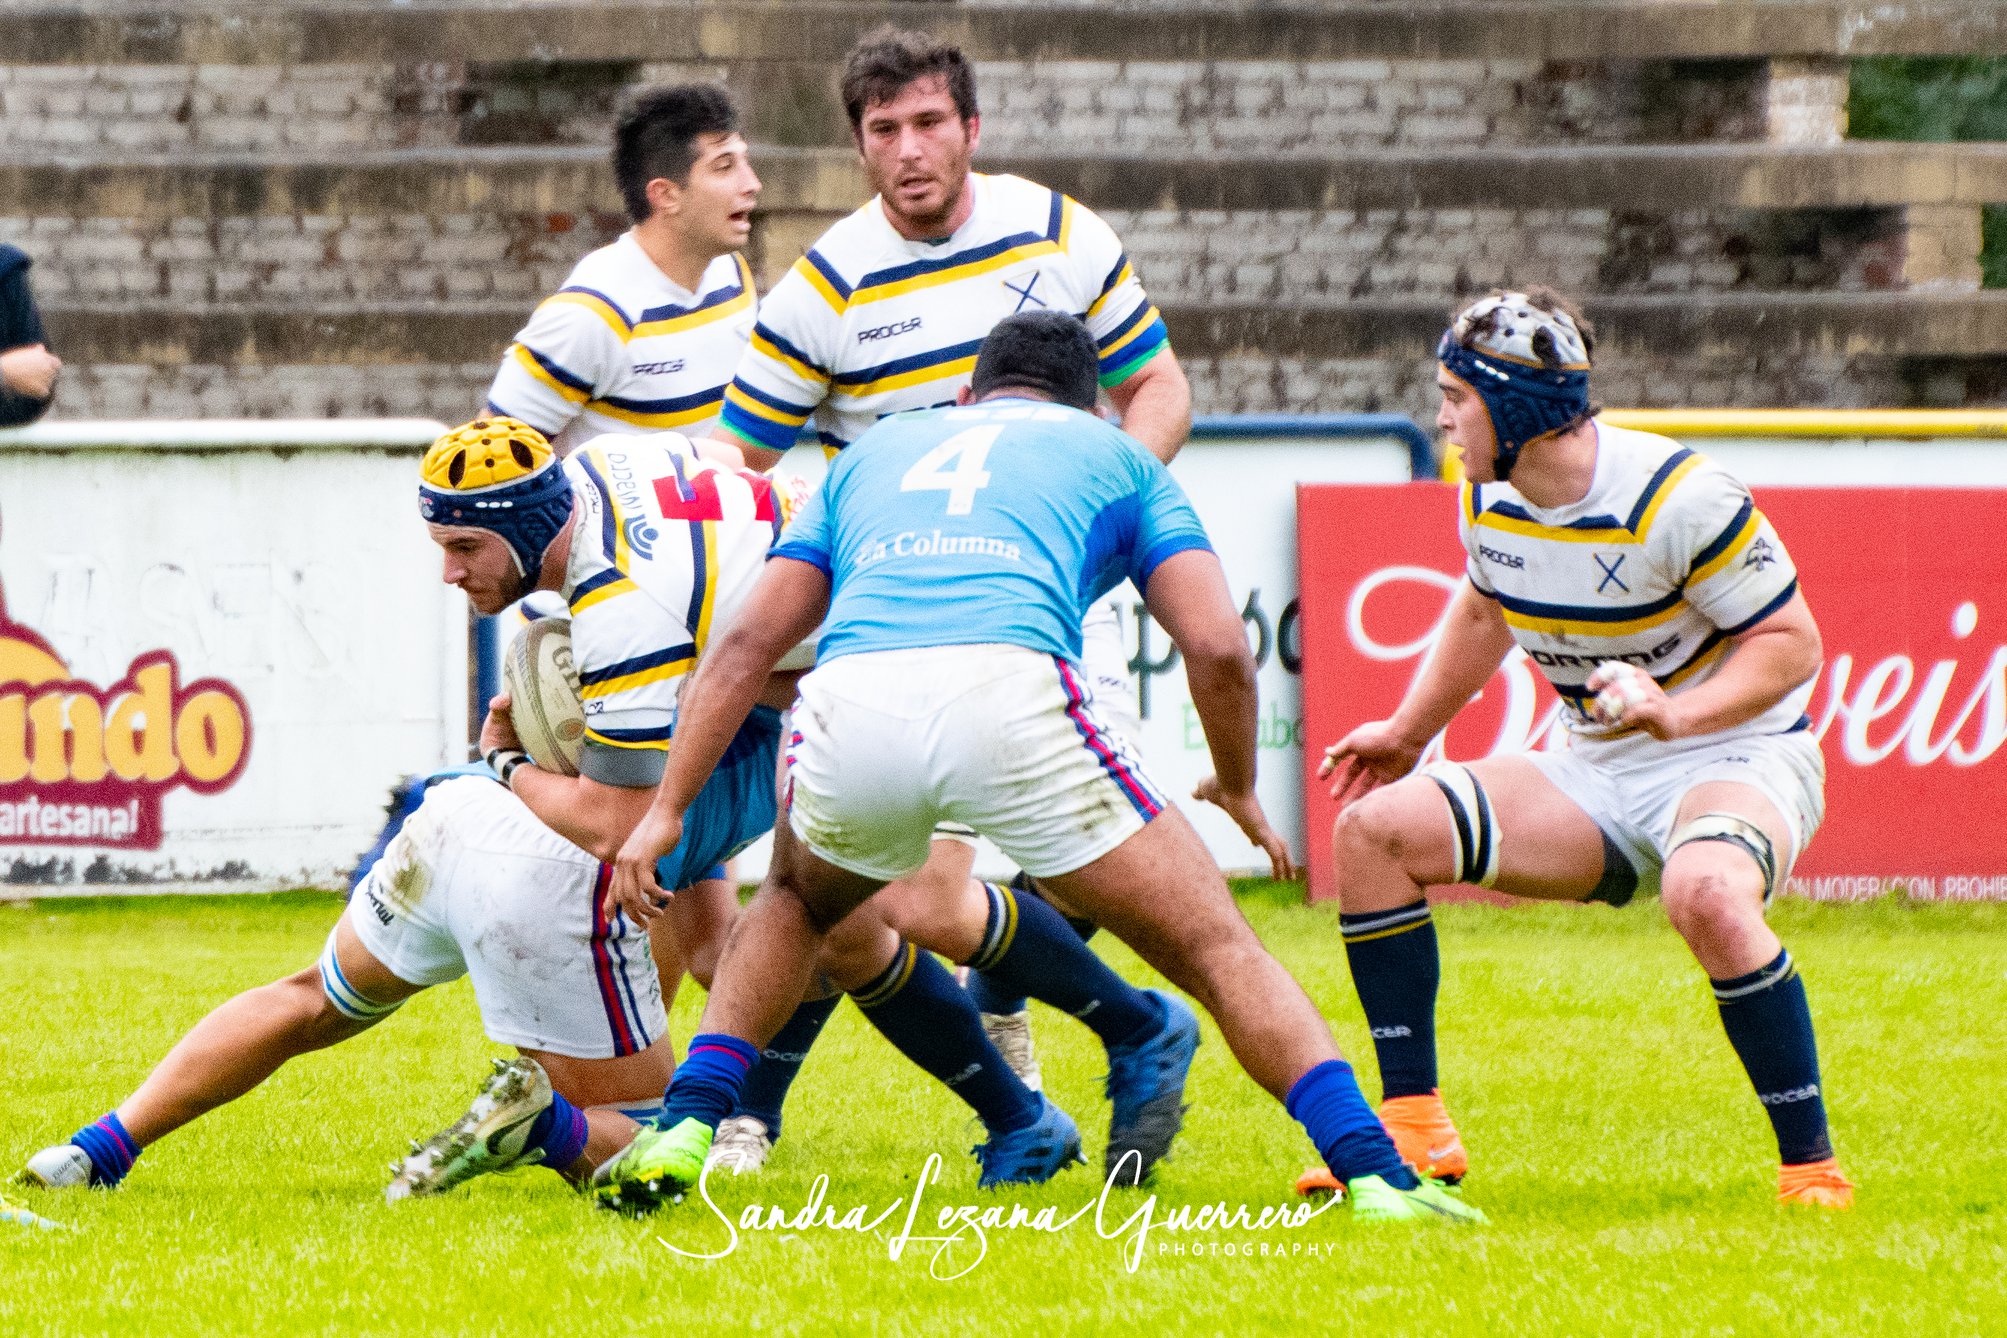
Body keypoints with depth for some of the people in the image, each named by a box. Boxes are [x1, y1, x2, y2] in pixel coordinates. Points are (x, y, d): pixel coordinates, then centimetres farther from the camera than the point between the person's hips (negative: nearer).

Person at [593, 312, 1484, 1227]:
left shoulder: (873, 452, 37)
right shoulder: (1116, 456, 29)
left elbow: (747, 644, 27)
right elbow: (1218, 647, 16)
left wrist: (666, 810, 26)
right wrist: (1238, 789, 33)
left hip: (848, 705, 3)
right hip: (1011, 687, -3)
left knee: (796, 903, 36)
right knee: (1215, 947, 10)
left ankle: (683, 1129, 22)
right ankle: (1374, 1174, -5)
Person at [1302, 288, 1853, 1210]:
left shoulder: (1679, 497, -23)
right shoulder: (1487, 498, -2)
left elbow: (1792, 642, -18)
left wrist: (1677, 715, -31)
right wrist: (1408, 734, 23)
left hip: (1738, 757, -7)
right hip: (1595, 779, 7)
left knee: (1707, 894, -41)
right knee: (1374, 829, -9)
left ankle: (1811, 1166, -28)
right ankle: (1412, 1133, -5)